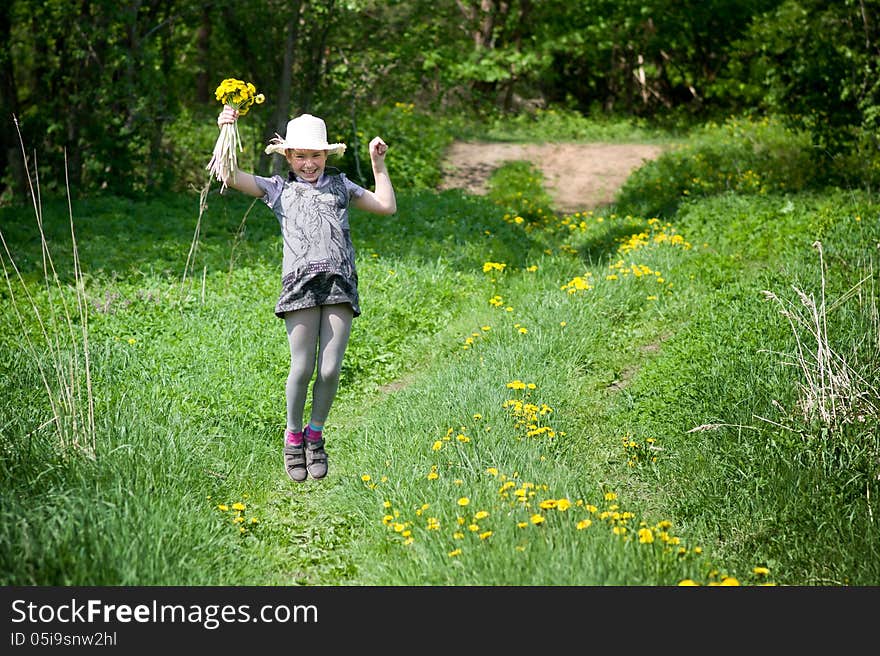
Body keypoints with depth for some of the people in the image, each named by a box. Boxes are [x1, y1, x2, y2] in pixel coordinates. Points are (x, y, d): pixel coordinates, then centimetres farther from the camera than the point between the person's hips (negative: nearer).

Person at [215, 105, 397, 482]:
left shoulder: (340, 185, 23)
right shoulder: (278, 189, 17)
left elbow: (387, 206, 24)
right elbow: (231, 177, 8)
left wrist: (378, 163, 21)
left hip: (340, 284, 2)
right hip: (301, 283, -2)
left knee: (330, 370, -4)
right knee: (302, 369, -5)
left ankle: (315, 433, 19)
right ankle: (293, 434, 18)